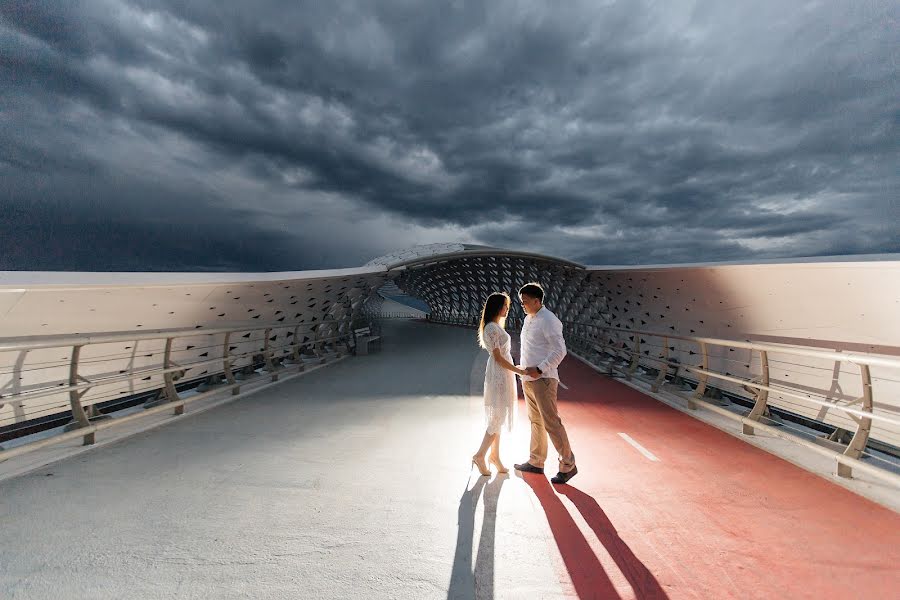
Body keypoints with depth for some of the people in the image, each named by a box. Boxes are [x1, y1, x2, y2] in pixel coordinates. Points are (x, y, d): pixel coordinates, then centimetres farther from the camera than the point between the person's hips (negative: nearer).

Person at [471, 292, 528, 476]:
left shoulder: (497, 327, 13)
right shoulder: (492, 328, -17)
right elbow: (497, 357, -18)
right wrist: (519, 371, -14)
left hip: (503, 374, 10)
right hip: (499, 375, -10)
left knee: (497, 417, 14)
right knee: (498, 418, -2)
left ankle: (495, 456, 24)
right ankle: (480, 456, 9)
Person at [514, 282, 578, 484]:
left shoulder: (548, 320, -15)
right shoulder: (528, 319, 13)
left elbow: (560, 350, -19)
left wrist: (540, 369, -22)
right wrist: (524, 369, 15)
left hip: (542, 379, -9)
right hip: (528, 378, 9)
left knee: (551, 422, -4)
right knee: (535, 421, 17)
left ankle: (568, 465, 10)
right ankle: (536, 462, 30)